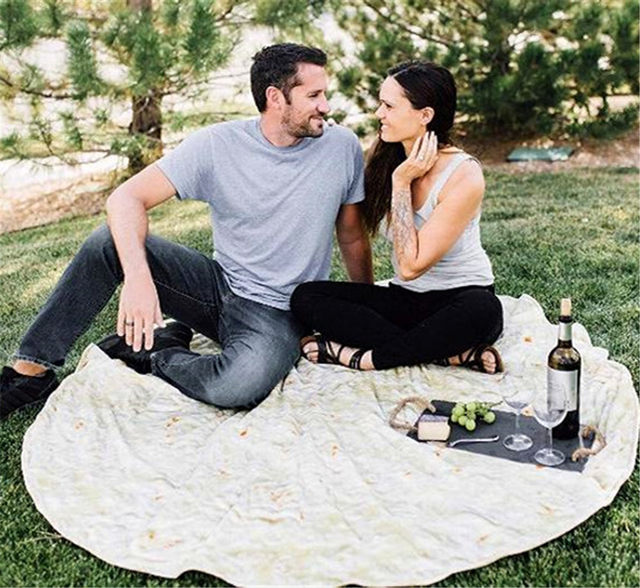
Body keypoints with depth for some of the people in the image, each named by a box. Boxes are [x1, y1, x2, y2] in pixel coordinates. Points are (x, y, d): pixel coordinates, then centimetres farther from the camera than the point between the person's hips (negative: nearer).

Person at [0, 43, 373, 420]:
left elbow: (353, 237, 6)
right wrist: (137, 276, -32)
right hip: (218, 285, 1)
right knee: (108, 243, -20)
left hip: (278, 314, -1)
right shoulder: (217, 144, -9)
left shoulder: (342, 147, -7)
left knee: (239, 385, -36)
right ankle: (31, 371, -7)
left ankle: (149, 356, -5)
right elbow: (127, 198, -15)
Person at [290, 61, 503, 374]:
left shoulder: (465, 176, -19)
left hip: (462, 297, -5)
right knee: (305, 296, -15)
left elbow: (410, 265, -23)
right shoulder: (384, 157, -2)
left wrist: (401, 182, -20)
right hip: (406, 298, 6)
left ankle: (365, 357, -22)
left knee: (481, 310, -40)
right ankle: (453, 353, -22)